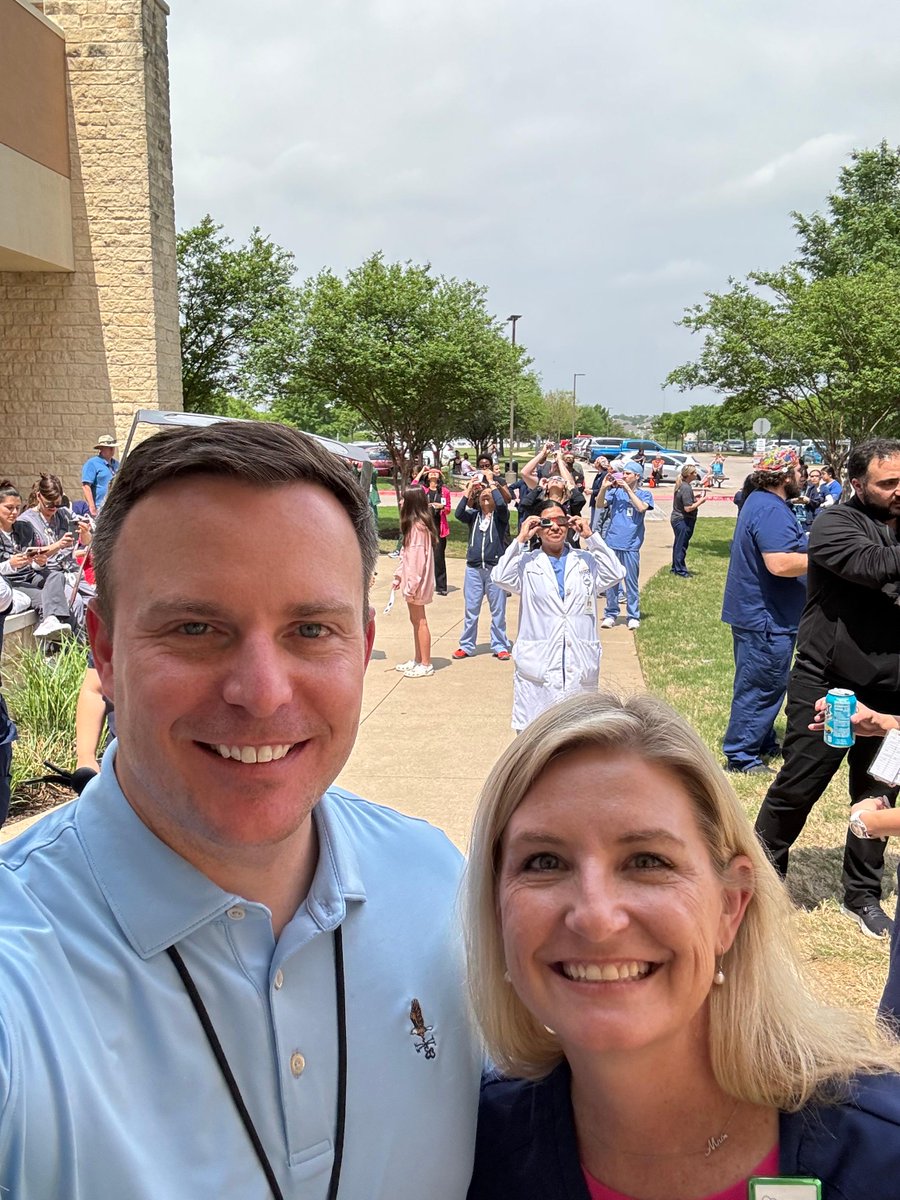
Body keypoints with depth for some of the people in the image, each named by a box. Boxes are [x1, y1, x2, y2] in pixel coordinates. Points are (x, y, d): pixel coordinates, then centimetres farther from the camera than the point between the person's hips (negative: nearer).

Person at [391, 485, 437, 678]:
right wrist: (399, 576, 16)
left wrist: (411, 586, -22)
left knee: (420, 621, -2)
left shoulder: (418, 526, -19)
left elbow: (418, 558, -22)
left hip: (417, 581, -10)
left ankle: (426, 664, 5)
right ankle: (417, 660, 24)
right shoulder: (412, 524, 12)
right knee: (415, 620, 15)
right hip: (410, 579, 10)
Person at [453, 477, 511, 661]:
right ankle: (466, 646, 16)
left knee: (498, 610, 4)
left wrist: (493, 485, -8)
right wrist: (469, 489, -11)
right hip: (474, 568, 2)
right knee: (470, 609, 8)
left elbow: (501, 505, -21)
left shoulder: (500, 516, 1)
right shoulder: (474, 515, 8)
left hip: (496, 568, -2)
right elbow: (459, 513, -11)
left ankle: (500, 646, 12)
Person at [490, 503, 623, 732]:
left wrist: (591, 537, -6)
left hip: (580, 667, 2)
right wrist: (521, 540, -11)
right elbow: (500, 577, -12)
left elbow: (615, 573, -5)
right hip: (537, 666, -2)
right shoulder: (526, 563, 4)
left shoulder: (586, 561, 11)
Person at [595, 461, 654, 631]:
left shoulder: (644, 493, 4)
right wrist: (603, 488, -15)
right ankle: (611, 614, 17)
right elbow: (599, 505, -1)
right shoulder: (615, 491, 9)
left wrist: (628, 489, -13)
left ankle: (633, 616, 10)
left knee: (631, 582, 2)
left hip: (631, 545, -2)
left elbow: (641, 507, -15)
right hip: (612, 542, 2)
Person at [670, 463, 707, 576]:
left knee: (678, 544, 18)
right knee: (681, 545, 0)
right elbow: (688, 508, -25)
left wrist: (694, 498, 11)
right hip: (683, 520, -10)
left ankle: (675, 568, 27)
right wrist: (700, 502, -13)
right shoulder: (686, 488, -22)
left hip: (677, 519, 10)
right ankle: (680, 570, 9)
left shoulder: (681, 485, 8)